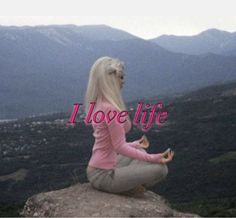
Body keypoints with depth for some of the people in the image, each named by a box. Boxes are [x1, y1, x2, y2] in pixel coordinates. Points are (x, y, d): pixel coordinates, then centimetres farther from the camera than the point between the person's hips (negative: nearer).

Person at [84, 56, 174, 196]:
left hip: (97, 168, 10)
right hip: (103, 175, -9)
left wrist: (135, 144, 28)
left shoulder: (98, 104, 6)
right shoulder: (111, 109, -22)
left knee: (141, 151, 28)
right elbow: (119, 147, -20)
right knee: (160, 169, -10)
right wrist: (153, 158, -18)